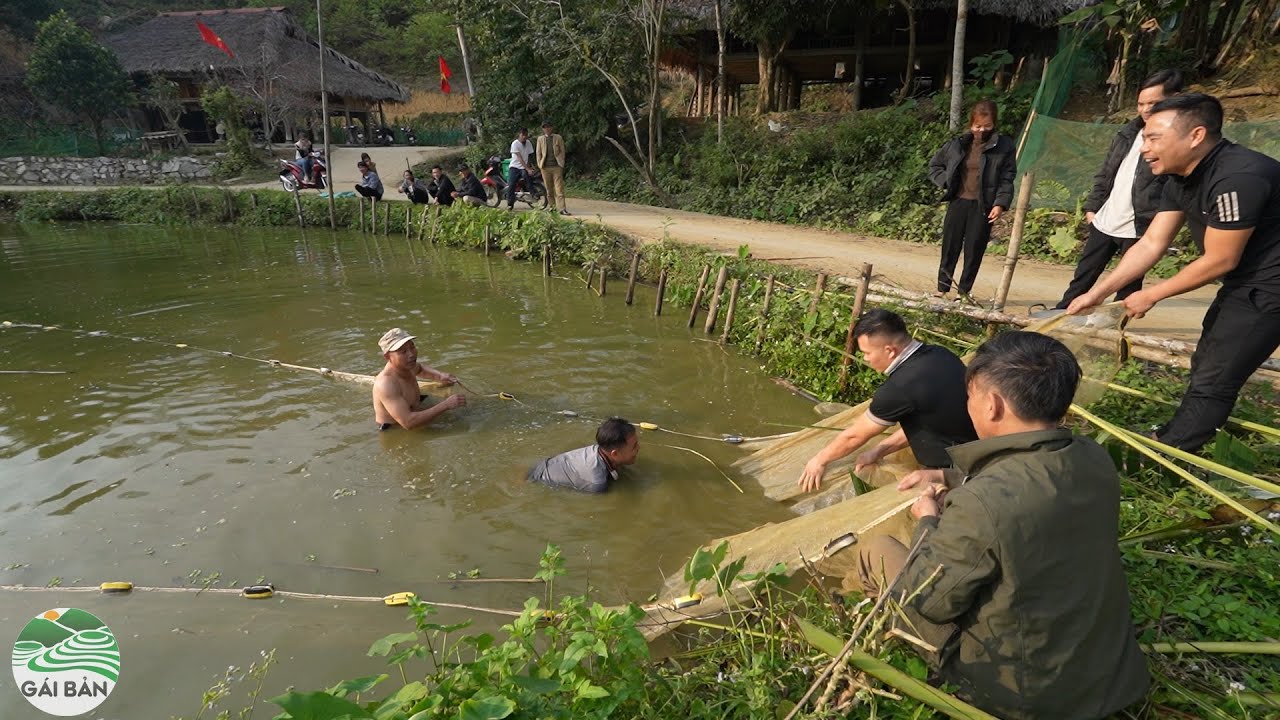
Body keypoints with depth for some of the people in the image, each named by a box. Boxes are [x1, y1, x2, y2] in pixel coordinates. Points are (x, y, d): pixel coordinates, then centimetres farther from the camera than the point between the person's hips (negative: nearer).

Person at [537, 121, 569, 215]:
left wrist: (561, 164, -2)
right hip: (545, 167, 2)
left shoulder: (558, 138, 8)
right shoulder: (540, 139, 12)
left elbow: (562, 151, 7)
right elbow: (538, 153, 13)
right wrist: (539, 165, 3)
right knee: (549, 189, 6)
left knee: (559, 189, -9)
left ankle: (562, 209, -14)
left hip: (557, 166, -2)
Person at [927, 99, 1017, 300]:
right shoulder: (957, 145, 5)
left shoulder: (1004, 147, -1)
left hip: (984, 207, -2)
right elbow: (934, 166, 17)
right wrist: (947, 182, 2)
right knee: (950, 247, 5)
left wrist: (1000, 204, -14)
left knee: (974, 250, 3)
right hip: (958, 203, 2)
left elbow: (1007, 179, -2)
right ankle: (942, 288, 14)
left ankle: (964, 291, 14)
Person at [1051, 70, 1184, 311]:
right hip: (1103, 221, 6)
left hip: (1138, 230, -6)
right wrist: (1092, 206, 11)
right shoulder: (1130, 131, 11)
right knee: (1082, 277, 14)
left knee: (1128, 288, 4)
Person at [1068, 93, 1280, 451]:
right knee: (1206, 366, 21)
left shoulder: (1236, 178, -30)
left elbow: (1219, 261, -23)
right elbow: (1151, 244, 0)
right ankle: (1174, 441, 38)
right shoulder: (1182, 179, -1)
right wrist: (1097, 293, -5)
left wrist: (1150, 295, -11)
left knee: (1212, 380, -4)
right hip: (1244, 282, 10)